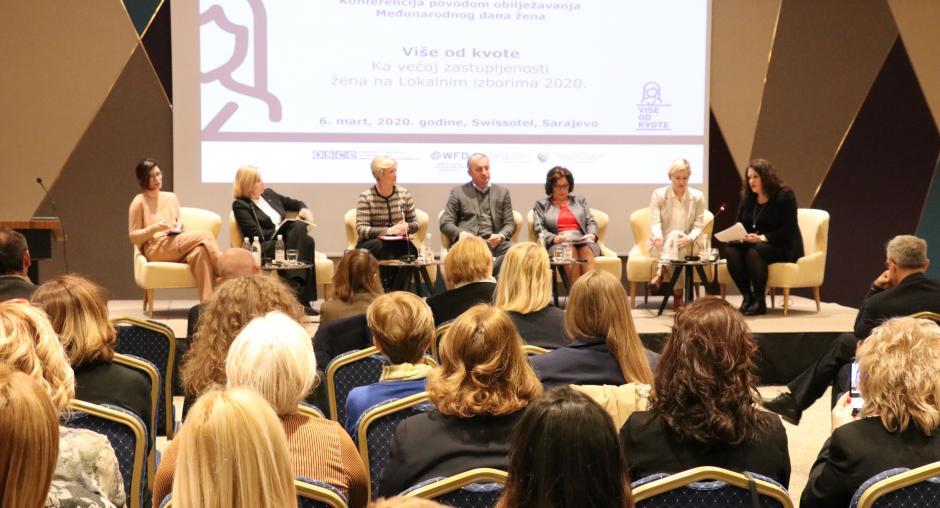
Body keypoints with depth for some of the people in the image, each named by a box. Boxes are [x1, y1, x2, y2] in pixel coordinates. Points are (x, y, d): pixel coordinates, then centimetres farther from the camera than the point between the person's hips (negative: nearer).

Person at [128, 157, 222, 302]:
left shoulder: (171, 198, 17)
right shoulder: (139, 202, 1)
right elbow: (133, 237, -1)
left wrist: (180, 227, 1)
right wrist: (155, 228, -16)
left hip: (176, 248, 5)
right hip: (155, 250, -5)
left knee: (200, 251, -33)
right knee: (205, 235, -25)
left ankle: (207, 302, -38)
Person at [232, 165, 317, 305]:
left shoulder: (269, 194, 21)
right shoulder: (240, 205, 2)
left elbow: (295, 203, 33)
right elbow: (257, 235, -9)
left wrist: (303, 209, 10)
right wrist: (280, 231, -15)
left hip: (287, 240, 6)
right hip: (265, 248, -6)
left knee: (307, 240, -29)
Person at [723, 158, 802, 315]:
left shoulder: (784, 196, -8)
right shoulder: (747, 198, 11)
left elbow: (788, 230, -15)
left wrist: (762, 238, -25)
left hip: (783, 248, -6)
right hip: (752, 243, 6)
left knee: (754, 251, -36)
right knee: (730, 249, -25)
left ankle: (760, 300, -26)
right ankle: (747, 296, -19)